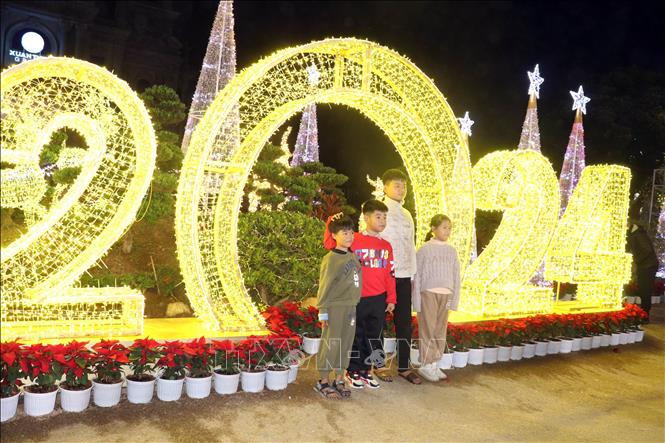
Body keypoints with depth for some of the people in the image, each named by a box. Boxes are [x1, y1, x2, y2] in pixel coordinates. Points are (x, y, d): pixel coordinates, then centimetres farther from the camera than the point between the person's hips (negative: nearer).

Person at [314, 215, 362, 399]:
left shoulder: (353, 256, 9)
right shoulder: (331, 259, -11)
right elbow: (324, 286, -11)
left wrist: (354, 304, 11)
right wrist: (323, 311, -12)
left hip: (351, 307, 7)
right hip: (335, 308, -7)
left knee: (346, 344, 12)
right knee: (331, 344, 0)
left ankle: (339, 380, 23)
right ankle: (323, 382, 13)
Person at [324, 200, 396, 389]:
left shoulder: (386, 246, 8)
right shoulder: (354, 240, -7)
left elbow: (389, 275, 10)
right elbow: (329, 243, -9)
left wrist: (391, 299, 9)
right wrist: (332, 224, -19)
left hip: (379, 300, 5)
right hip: (357, 299, -5)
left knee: (373, 337, 13)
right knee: (356, 336, 8)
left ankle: (365, 370, 28)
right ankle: (353, 371, 22)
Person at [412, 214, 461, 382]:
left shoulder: (451, 250, 8)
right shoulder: (425, 249, -4)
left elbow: (456, 277, 10)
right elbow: (417, 276, -4)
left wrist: (454, 299, 4)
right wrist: (417, 300, -8)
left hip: (445, 294, 5)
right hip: (428, 293, -4)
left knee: (440, 331, 8)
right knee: (428, 330, -1)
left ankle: (434, 364, 18)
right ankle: (425, 365, 8)